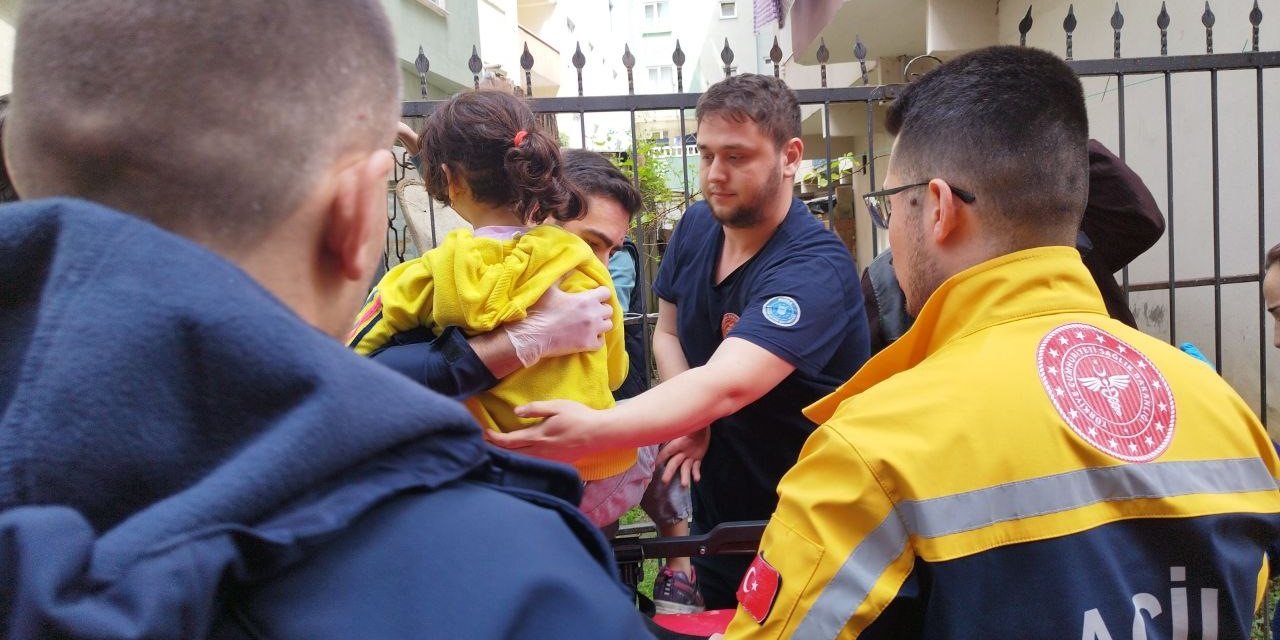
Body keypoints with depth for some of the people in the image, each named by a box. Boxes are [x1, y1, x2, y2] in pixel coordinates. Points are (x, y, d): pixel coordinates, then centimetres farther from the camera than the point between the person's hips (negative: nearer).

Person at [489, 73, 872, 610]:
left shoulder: (815, 267, -26)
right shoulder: (696, 227, -4)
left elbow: (725, 385, -40)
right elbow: (668, 332, 9)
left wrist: (595, 430, -53)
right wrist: (689, 421, -10)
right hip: (716, 513, 6)